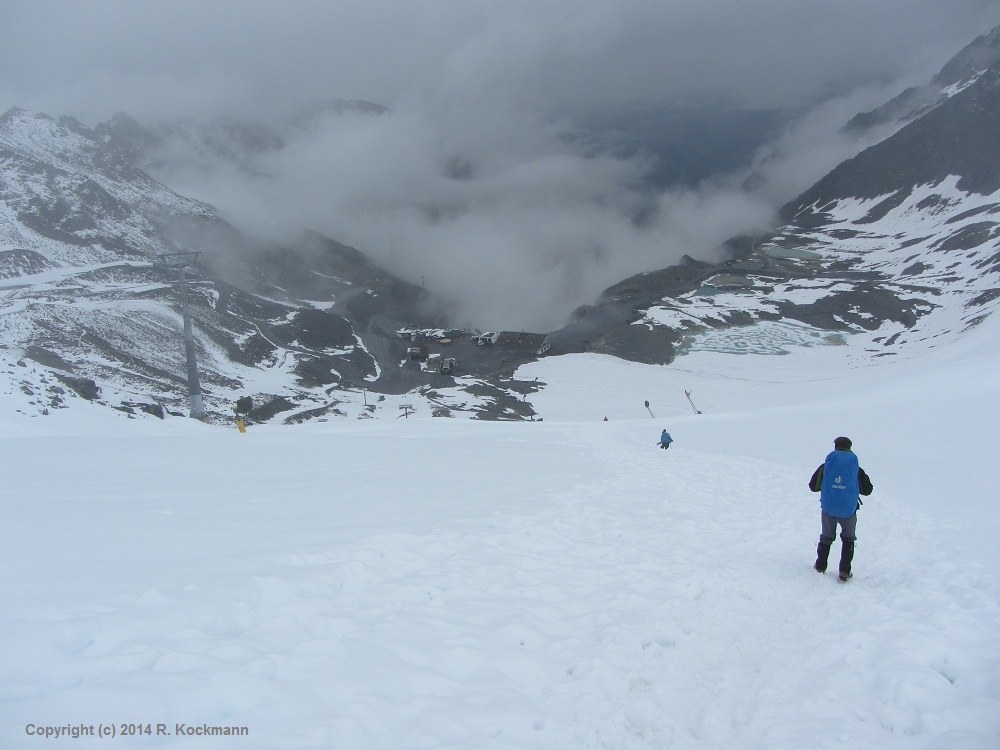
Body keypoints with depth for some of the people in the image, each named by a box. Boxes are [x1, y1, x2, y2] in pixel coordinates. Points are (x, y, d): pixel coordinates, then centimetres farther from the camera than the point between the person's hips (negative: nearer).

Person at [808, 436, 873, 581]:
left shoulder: (825, 466, -1)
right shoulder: (856, 468, -2)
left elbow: (813, 486, 5)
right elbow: (867, 490, 7)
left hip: (828, 508, 1)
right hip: (849, 510, -1)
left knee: (826, 537, 22)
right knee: (848, 539, 19)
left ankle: (820, 566, 28)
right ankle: (844, 571, 12)